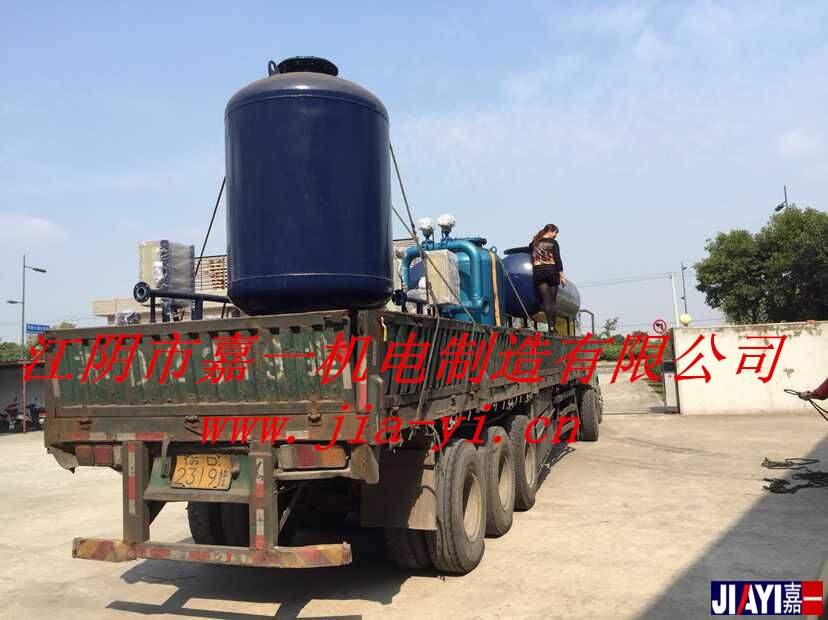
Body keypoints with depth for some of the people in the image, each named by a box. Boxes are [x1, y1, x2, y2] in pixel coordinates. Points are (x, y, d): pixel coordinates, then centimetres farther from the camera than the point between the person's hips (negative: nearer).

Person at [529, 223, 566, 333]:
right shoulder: (553, 242, 0)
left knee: (546, 300, -3)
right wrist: (561, 275, -5)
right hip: (551, 271, -2)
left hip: (538, 272, 2)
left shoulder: (535, 242, 9)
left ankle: (551, 326, -16)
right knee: (553, 301, 5)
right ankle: (553, 327, 1)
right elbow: (558, 259, -5)